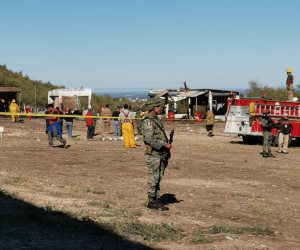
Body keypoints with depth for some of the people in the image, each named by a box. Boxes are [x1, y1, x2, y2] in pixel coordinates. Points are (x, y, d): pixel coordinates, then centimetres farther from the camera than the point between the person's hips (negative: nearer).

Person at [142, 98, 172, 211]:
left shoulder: (156, 119, 16)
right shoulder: (148, 121, -15)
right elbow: (150, 139, -24)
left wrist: (167, 145, 16)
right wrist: (165, 145, -20)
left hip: (160, 154, 9)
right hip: (153, 155, -9)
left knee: (158, 179, 12)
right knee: (153, 179, -2)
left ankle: (156, 200, 18)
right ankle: (152, 202, 5)